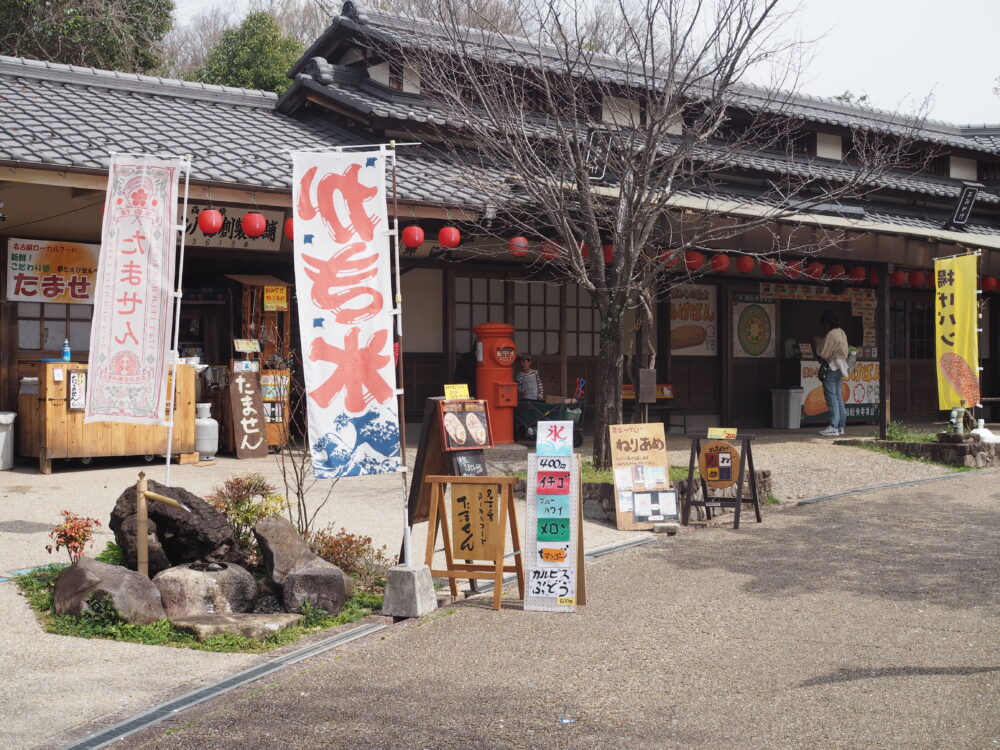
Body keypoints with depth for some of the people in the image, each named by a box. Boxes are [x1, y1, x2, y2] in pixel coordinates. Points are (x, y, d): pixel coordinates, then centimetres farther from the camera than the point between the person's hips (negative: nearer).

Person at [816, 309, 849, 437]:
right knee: (838, 397, 12)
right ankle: (841, 426, 15)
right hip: (840, 366, 9)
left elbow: (823, 353, -16)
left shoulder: (831, 334, -17)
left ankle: (833, 427, -9)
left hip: (831, 367, -9)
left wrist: (817, 350, 6)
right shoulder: (842, 333, 12)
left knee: (831, 397, -7)